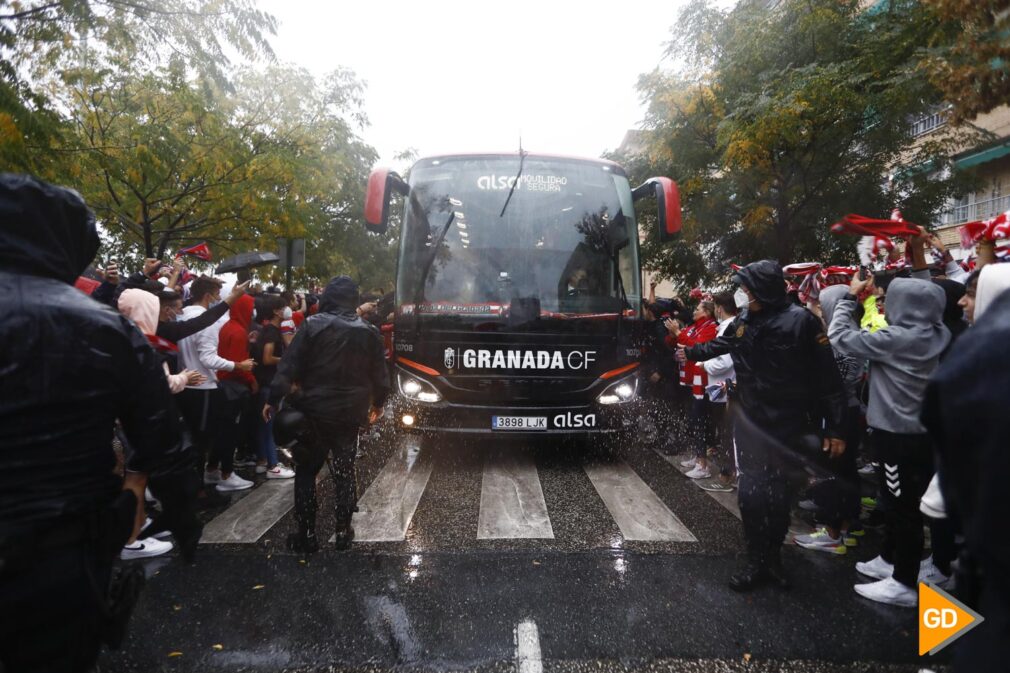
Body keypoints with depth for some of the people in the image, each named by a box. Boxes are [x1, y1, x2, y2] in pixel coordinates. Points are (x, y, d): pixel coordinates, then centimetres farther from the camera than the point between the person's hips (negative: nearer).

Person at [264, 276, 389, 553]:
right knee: (345, 472, 13)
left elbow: (289, 366, -11)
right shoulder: (368, 332, 2)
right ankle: (343, 531, 16)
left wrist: (273, 400, -4)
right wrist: (377, 403, 22)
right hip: (350, 412, 3)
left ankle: (307, 535, 11)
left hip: (315, 410, -3)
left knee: (306, 472, 10)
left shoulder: (313, 325, -9)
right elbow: (379, 374, 8)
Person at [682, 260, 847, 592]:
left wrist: (834, 428, -15)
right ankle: (756, 561, 18)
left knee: (778, 494, 10)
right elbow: (719, 345, 25)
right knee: (751, 493, 3)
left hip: (788, 425, -3)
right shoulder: (744, 322, 3)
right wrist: (692, 353, 41)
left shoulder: (802, 321, -13)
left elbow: (827, 377, -14)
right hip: (751, 422, 4)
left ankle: (773, 557, 30)